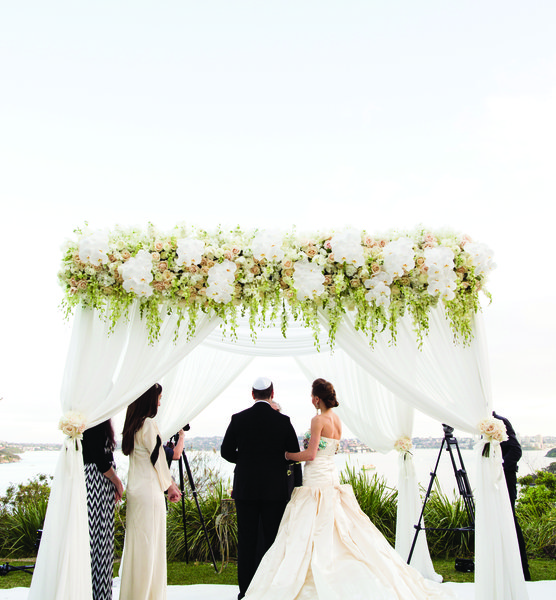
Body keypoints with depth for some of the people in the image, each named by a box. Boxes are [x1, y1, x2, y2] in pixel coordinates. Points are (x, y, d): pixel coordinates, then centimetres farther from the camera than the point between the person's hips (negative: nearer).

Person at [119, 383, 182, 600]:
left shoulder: (132, 424, 9)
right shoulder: (149, 424, -17)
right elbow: (157, 459, -12)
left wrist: (167, 482, 18)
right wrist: (170, 485, 2)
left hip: (136, 490, 9)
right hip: (150, 491, -9)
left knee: (138, 544, 16)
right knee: (148, 544, 1)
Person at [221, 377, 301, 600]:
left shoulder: (238, 419, -4)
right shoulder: (283, 421, -6)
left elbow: (226, 451, 1)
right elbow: (294, 454, 1)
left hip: (245, 488, 1)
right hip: (275, 489, 0)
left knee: (246, 540, 8)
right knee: (273, 539, 9)